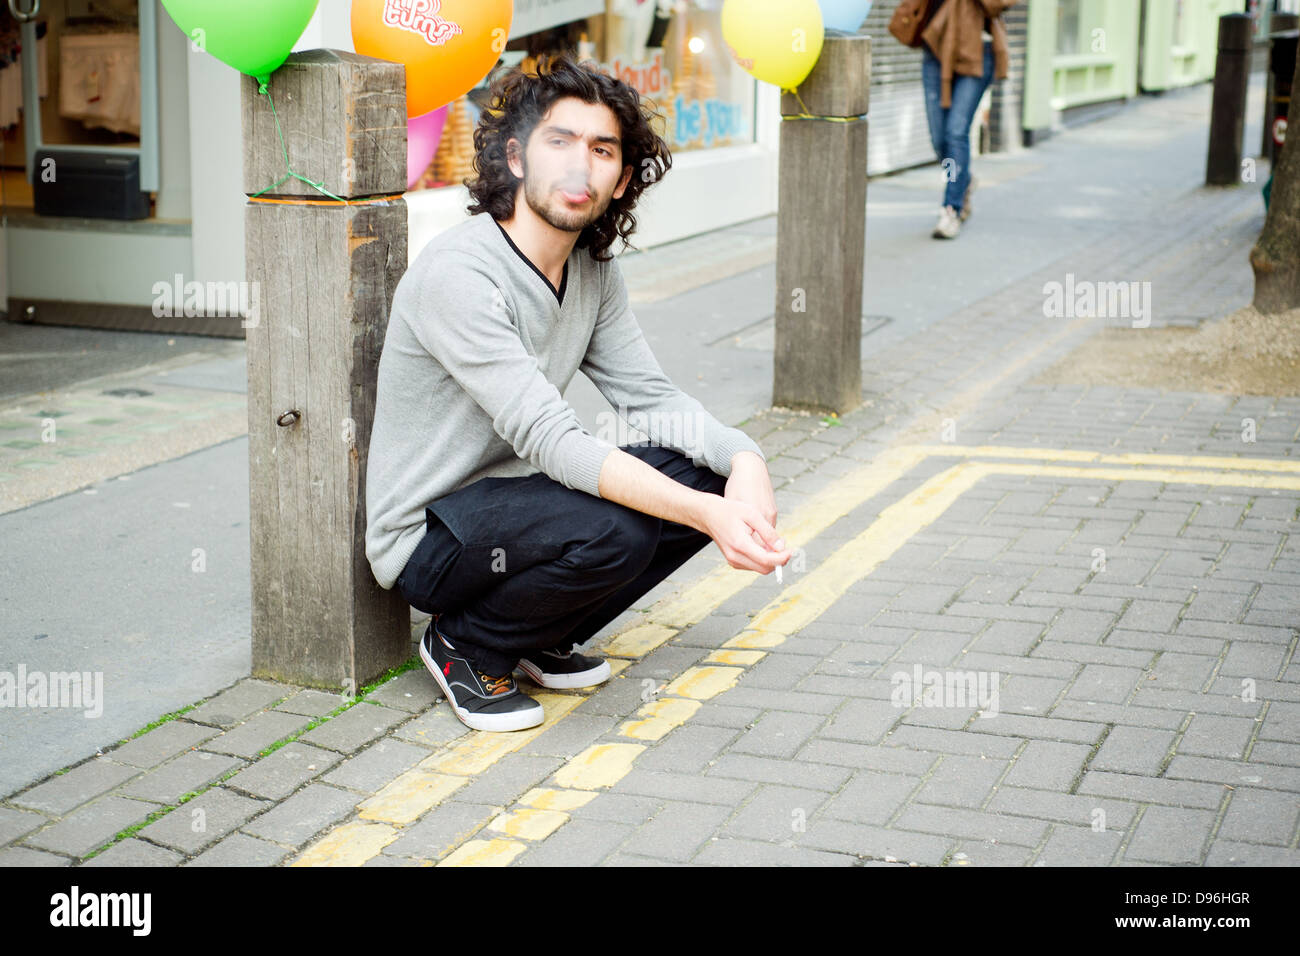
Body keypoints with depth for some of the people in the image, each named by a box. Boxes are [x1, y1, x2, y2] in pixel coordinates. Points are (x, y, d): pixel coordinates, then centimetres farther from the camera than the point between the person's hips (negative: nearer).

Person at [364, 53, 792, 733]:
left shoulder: (594, 271, 3)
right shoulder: (455, 273, -25)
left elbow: (650, 397, 3)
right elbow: (550, 441, -31)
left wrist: (743, 458, -19)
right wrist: (704, 514, -38)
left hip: (505, 502, 8)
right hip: (426, 537, -8)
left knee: (716, 473, -5)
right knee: (611, 530, -34)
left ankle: (541, 639, 8)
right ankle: (467, 646, -4)